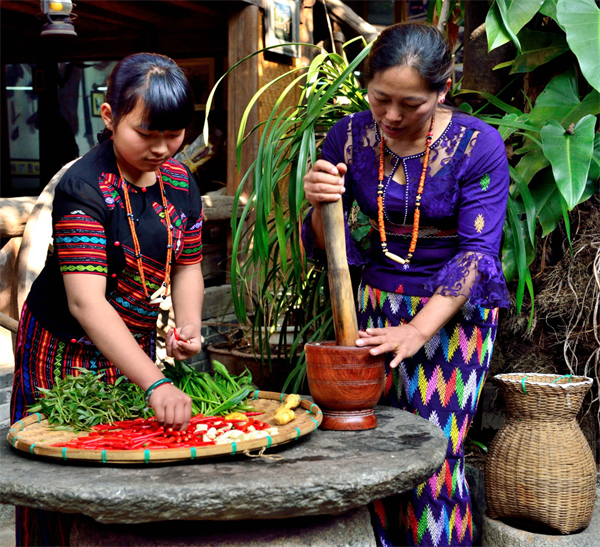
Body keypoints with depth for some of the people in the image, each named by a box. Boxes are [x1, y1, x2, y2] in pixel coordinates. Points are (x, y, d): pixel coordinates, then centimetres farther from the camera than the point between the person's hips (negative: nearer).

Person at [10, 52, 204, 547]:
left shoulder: (180, 181, -3)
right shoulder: (84, 188, -24)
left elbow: (187, 265, 6)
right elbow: (86, 301, -33)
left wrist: (189, 323, -16)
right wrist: (155, 383, -42)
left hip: (136, 347, 6)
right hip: (67, 352, -5)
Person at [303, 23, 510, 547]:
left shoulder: (478, 145, -14)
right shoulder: (350, 135, -5)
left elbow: (477, 251, -16)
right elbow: (323, 244, -1)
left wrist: (417, 331, -26)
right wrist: (321, 205, -24)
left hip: (454, 309, -3)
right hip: (377, 301, 4)